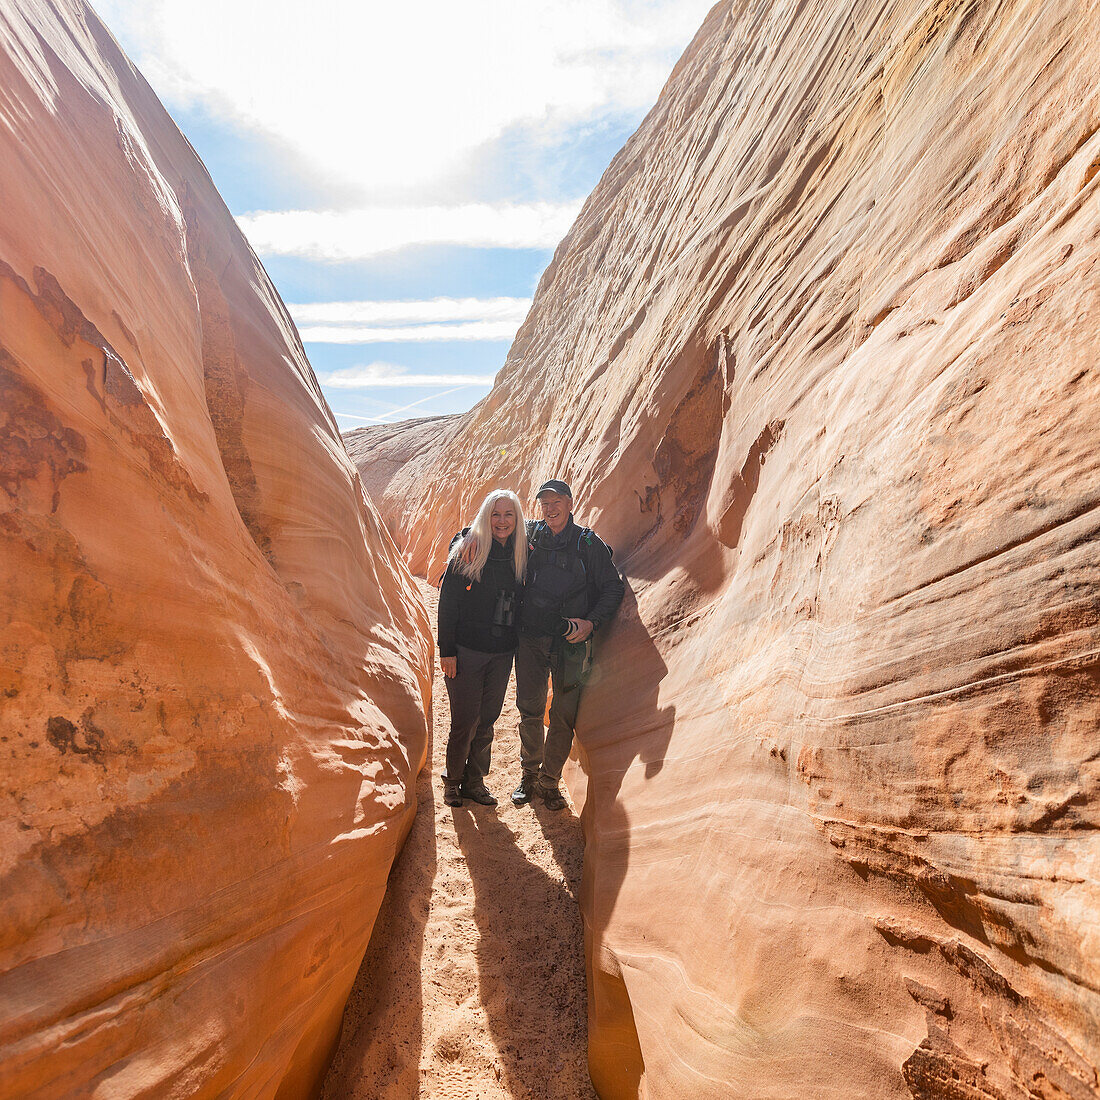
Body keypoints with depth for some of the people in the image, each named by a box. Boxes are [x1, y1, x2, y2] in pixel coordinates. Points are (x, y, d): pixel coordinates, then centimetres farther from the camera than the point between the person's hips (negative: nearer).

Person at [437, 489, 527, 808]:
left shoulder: (520, 555, 5)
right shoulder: (468, 550, -8)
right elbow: (447, 602, -9)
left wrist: (517, 644, 8)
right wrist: (447, 650, -11)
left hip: (502, 654, 4)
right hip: (466, 650, -4)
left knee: (487, 720, 12)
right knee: (465, 721, 2)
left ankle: (475, 781, 28)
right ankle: (452, 781, 24)